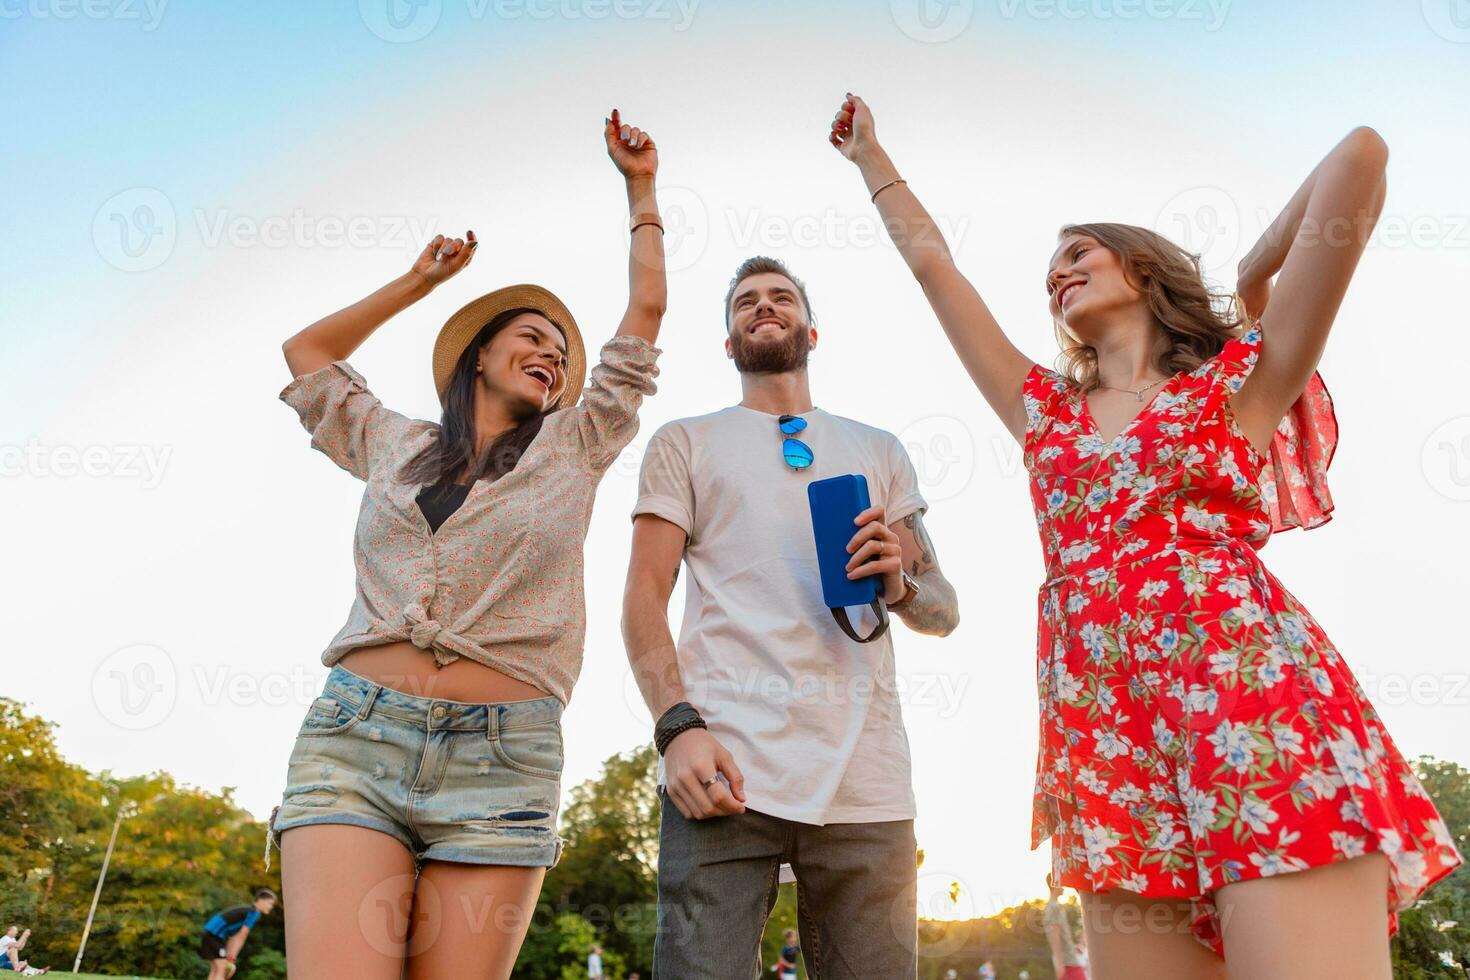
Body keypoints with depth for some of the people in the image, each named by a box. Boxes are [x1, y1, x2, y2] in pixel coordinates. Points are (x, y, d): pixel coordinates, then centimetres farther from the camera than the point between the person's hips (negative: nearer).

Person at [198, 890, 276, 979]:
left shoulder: (244, 911, 19)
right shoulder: (254, 913, -10)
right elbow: (241, 937, -12)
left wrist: (228, 958, 12)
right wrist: (231, 959, -9)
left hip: (209, 933, 10)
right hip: (214, 934, -10)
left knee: (216, 970, 12)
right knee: (221, 969, -8)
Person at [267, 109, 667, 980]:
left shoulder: (574, 450, 15)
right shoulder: (393, 445, 20)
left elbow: (646, 312, 15)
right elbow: (307, 351, 33)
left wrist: (641, 188, 23)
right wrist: (421, 280, 34)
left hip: (503, 761, -1)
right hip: (354, 741, 1)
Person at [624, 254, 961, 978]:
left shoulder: (879, 451, 21)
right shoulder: (685, 443, 15)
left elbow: (943, 612, 16)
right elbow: (645, 596, 5)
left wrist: (899, 585, -7)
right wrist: (677, 726, -11)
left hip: (865, 776, 2)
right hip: (726, 768, -2)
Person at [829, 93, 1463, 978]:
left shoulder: (1243, 378, 13)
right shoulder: (1046, 411, 24)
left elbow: (1362, 155, 7)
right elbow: (932, 262, 31)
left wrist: (1252, 285, 19)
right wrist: (871, 157, 41)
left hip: (1250, 695, -4)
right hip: (1106, 730, 4)